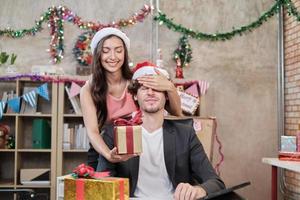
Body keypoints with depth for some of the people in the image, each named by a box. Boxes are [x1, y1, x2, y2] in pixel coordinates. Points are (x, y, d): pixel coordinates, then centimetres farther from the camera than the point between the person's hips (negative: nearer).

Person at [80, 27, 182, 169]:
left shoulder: (137, 81, -9)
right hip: (102, 155, 0)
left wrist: (170, 88, -29)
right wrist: (109, 155, -36)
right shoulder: (88, 90, -7)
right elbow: (92, 131, -17)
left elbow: (176, 113, -9)